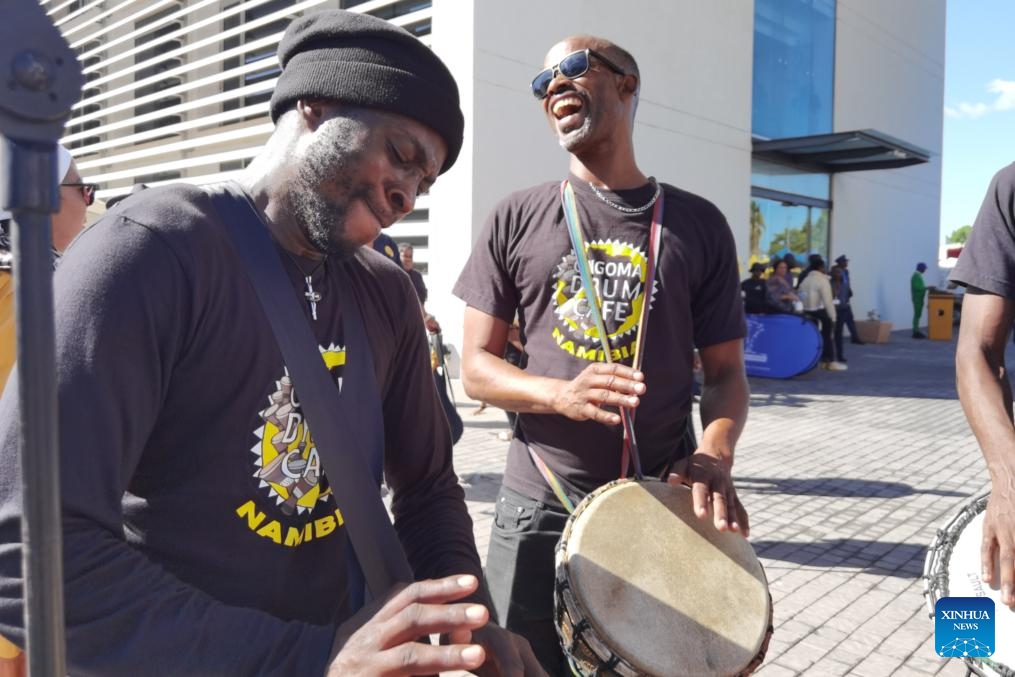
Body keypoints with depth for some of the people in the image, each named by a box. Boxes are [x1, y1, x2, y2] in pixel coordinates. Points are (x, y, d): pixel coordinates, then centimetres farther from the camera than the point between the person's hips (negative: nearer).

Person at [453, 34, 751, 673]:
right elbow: (476, 366, 0)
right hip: (539, 507, 0)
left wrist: (714, 454, -16)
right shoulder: (517, 219, 2)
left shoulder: (699, 224, 3)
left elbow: (726, 370, 5)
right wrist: (561, 394, -19)